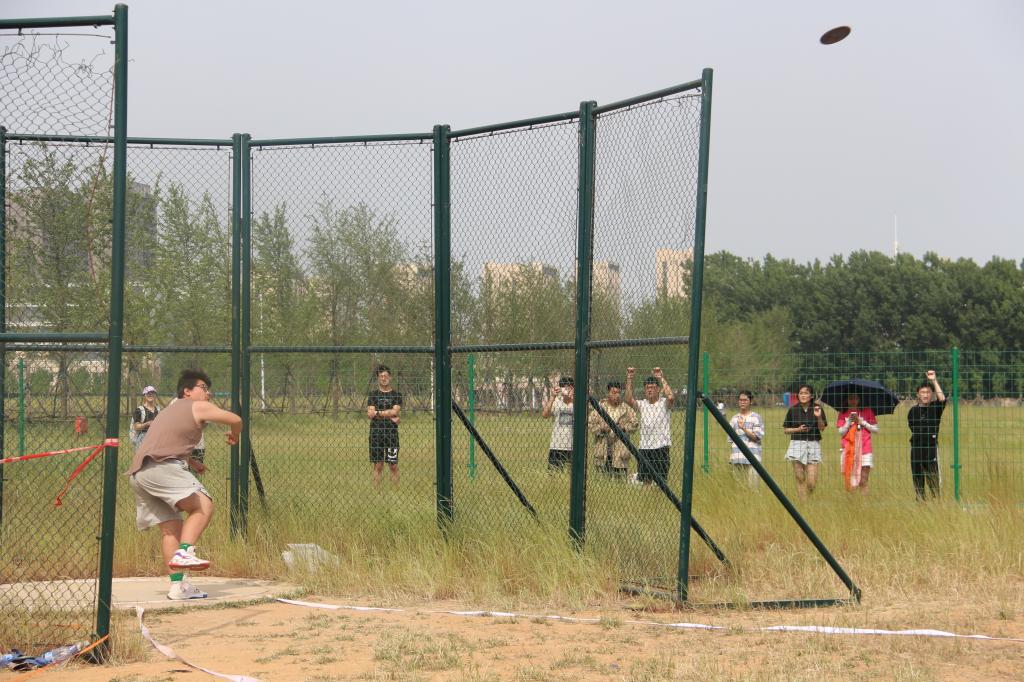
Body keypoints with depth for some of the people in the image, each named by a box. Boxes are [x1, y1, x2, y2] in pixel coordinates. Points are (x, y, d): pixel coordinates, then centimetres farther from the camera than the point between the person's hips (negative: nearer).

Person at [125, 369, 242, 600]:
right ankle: (184, 553, -37)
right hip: (161, 466, -9)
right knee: (203, 505, -19)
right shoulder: (198, 407, 10)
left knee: (172, 529, 9)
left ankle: (178, 585, 2)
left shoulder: (169, 411, 36)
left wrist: (191, 463, 50)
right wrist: (234, 436, 31)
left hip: (137, 473, 9)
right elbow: (235, 420, 9)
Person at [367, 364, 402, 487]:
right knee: (378, 465, 2)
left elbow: (395, 411, -7)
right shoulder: (373, 394, 9)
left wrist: (377, 413, -6)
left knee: (393, 465, 0)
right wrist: (390, 415, -8)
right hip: (376, 432, 0)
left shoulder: (396, 395, 8)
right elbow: (370, 414, -4)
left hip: (392, 432, 0)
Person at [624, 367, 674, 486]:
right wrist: (629, 379, -14)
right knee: (646, 480, 10)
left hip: (661, 446, -4)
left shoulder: (664, 403, -2)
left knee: (662, 479, -3)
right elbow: (629, 400, -10)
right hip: (644, 447, 4)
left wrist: (661, 378, -20)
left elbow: (671, 397, -24)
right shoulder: (642, 404, 8)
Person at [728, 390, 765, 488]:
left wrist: (744, 428, -14)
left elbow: (757, 437, -5)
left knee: (752, 487, -10)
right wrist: (730, 455, 9)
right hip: (737, 459, 4)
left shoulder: (756, 418, 3)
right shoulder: (734, 418, 15)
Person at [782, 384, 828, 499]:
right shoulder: (793, 410, 3)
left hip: (813, 445, 0)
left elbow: (822, 428, -3)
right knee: (800, 479, -1)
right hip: (797, 444, 0)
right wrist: (798, 429, -8)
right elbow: (785, 430, 8)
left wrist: (819, 417, -20)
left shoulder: (817, 409, 3)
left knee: (812, 481, -5)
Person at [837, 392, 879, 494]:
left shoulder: (867, 411, 6)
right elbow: (841, 432, 4)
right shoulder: (843, 414, 9)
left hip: (864, 449, -1)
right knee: (849, 481, -2)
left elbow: (875, 429, 5)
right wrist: (849, 422, -9)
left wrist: (862, 422, -5)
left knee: (863, 481, -7)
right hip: (849, 450, 1)